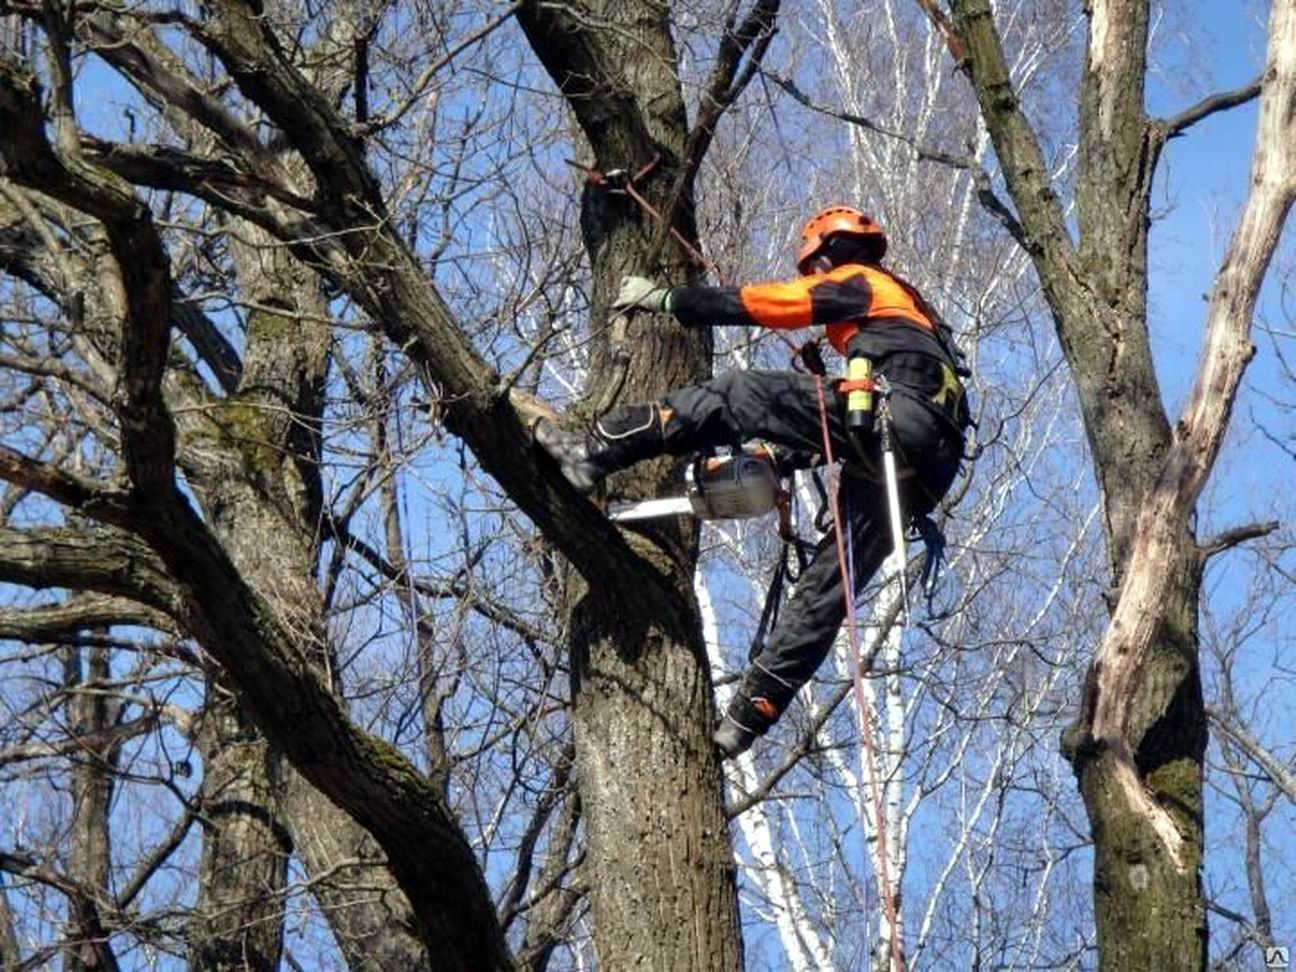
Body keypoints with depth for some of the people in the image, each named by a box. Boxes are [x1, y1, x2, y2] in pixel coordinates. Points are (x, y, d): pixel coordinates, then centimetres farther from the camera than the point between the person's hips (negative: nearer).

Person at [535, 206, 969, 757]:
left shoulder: (855, 281, 14)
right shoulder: (905, 303, 41)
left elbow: (753, 304, 8)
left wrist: (663, 299, 15)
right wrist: (789, 453, 33)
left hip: (897, 416, -8)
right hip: (926, 469, 8)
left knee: (737, 400, -7)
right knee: (826, 587, 4)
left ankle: (595, 452, -19)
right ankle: (748, 716, 2)